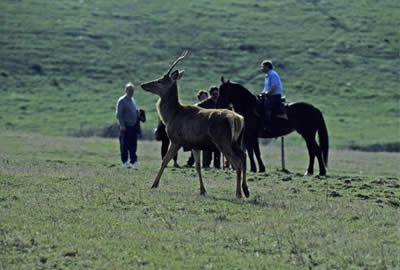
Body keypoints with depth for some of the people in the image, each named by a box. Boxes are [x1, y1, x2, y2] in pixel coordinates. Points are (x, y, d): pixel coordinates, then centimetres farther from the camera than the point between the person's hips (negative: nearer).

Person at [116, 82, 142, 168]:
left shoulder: (132, 100, 16)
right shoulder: (122, 101, -8)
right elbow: (118, 114, -11)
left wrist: (138, 112, 6)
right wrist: (122, 125, -18)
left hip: (133, 126, 7)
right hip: (125, 127, -7)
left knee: (133, 145, 5)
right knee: (124, 145, -2)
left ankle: (133, 161, 11)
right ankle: (124, 161, 5)